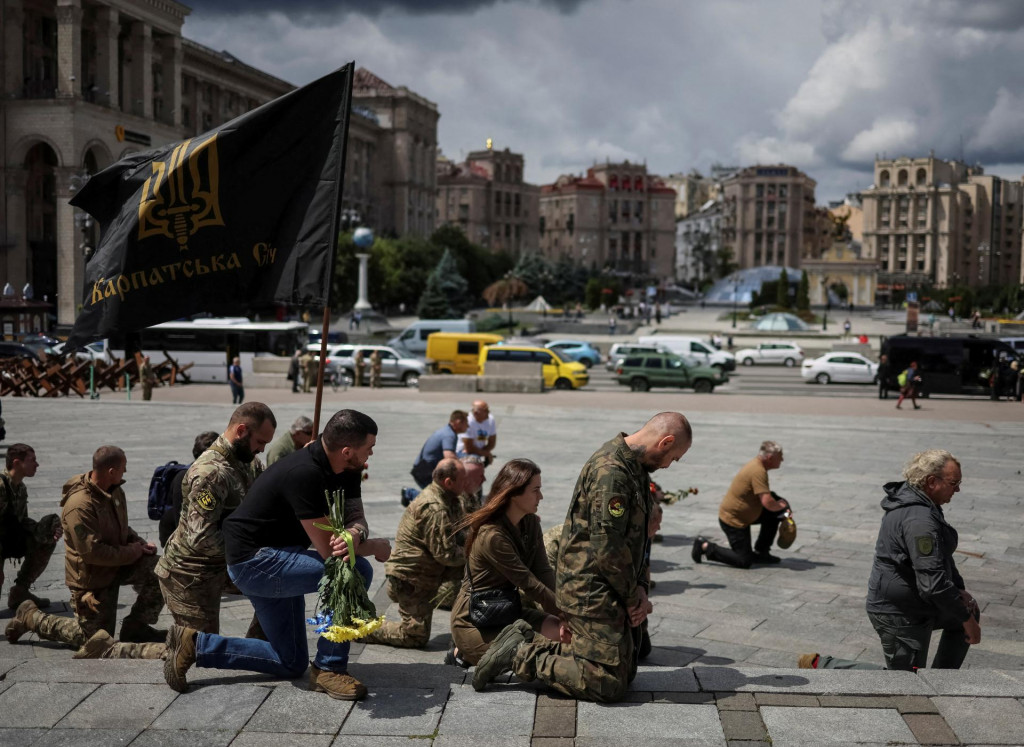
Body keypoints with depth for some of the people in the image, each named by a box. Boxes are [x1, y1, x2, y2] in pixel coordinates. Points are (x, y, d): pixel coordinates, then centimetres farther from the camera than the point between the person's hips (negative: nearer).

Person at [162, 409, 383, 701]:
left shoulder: (347, 470, -2)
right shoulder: (305, 474, -30)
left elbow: (356, 518, -3)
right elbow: (327, 548, -28)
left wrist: (356, 533, -28)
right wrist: (376, 547, -13)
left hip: (275, 557, 10)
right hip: (253, 560, -10)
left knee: (291, 663, 14)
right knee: (356, 571, -24)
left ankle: (194, 645, 15)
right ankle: (329, 668, -11)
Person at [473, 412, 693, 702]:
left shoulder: (634, 466, 13)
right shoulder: (611, 471, -22)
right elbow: (608, 549, -23)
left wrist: (639, 587, 6)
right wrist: (633, 597, -10)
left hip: (607, 590, 11)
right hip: (592, 591, -11)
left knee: (625, 672, 15)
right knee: (608, 685, -10)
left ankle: (528, 640, 14)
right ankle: (520, 655, -2)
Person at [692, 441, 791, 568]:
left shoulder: (756, 464, 6)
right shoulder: (758, 471, -26)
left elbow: (764, 494, 20)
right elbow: (767, 502, -31)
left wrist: (779, 502, 3)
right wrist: (781, 505, -11)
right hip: (732, 519, -10)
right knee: (744, 561, -5)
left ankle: (761, 552, 20)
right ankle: (705, 547, 2)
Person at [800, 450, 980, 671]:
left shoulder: (912, 500, 5)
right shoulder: (919, 520, -29)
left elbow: (940, 556, 20)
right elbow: (933, 583, -31)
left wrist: (960, 589, 8)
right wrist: (966, 620, -21)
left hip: (915, 602, 10)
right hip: (900, 615, -10)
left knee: (970, 611, 21)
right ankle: (821, 665, 5)